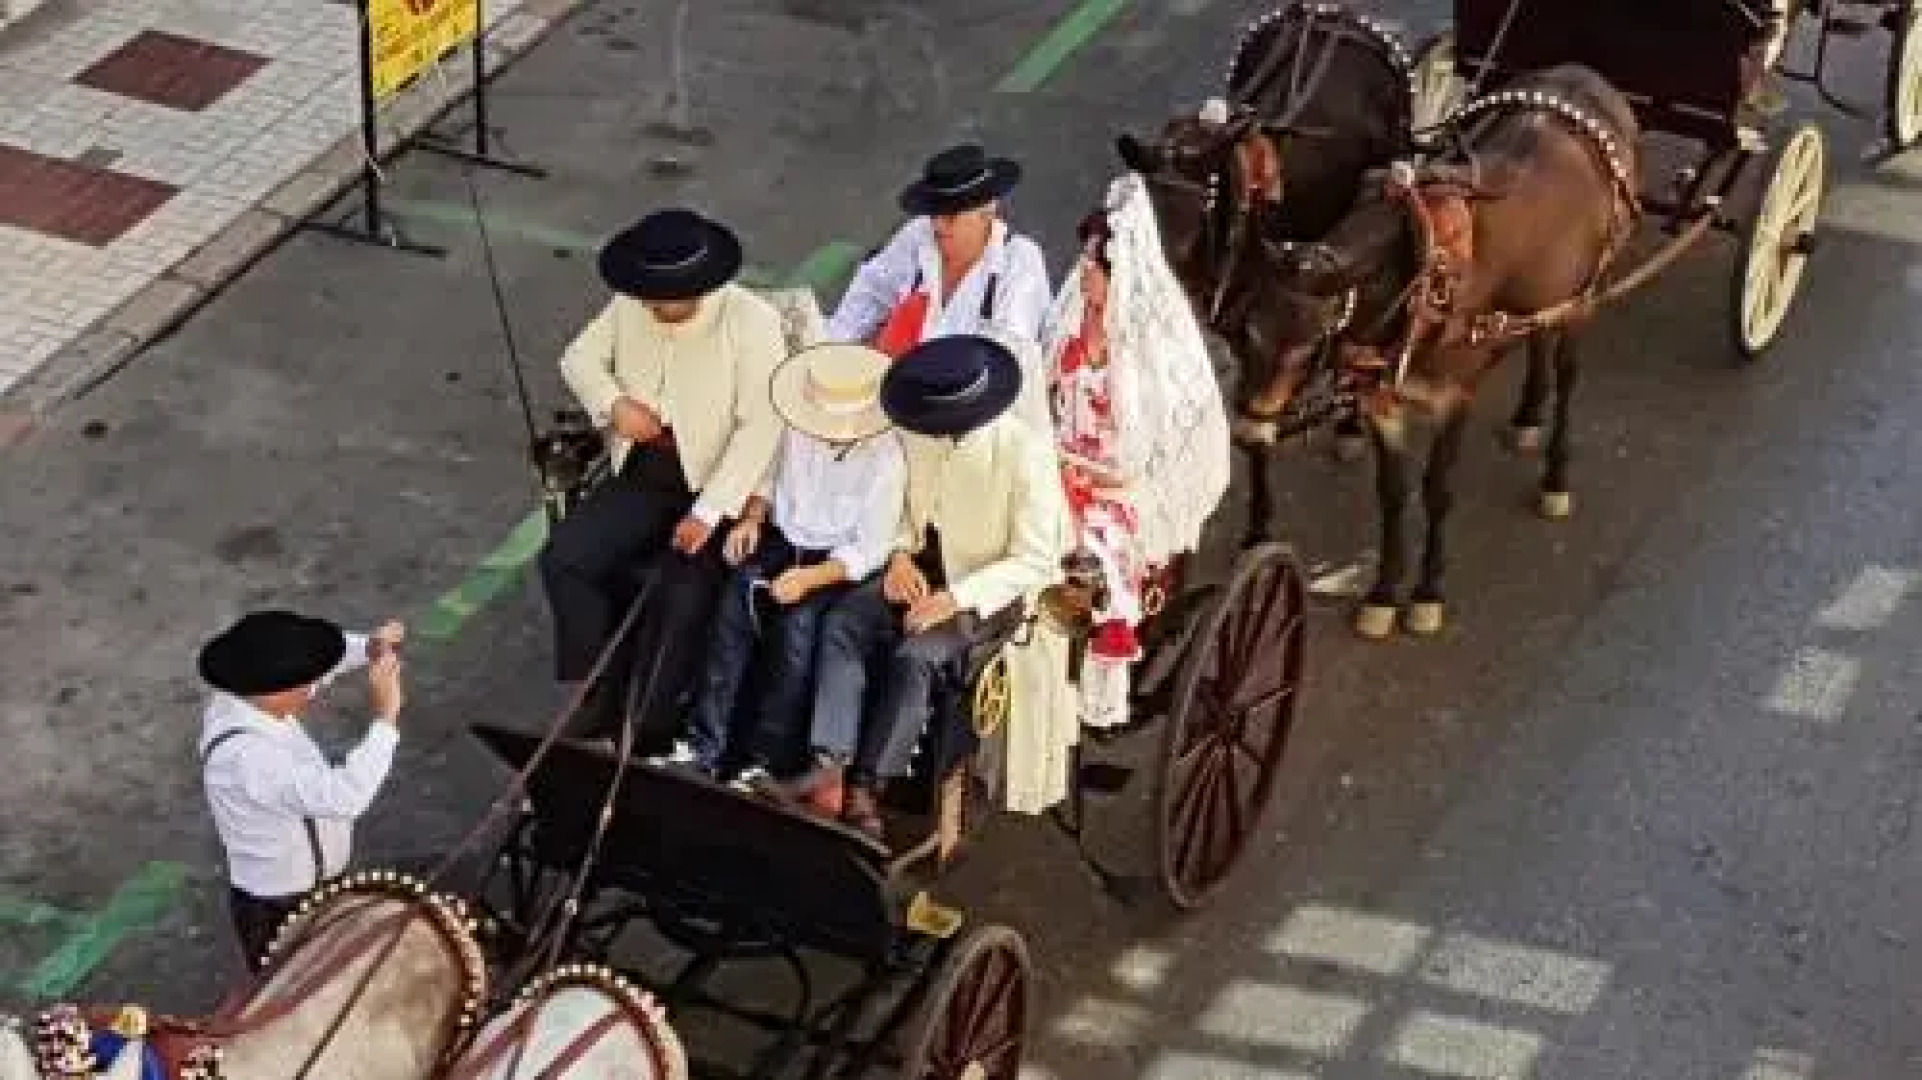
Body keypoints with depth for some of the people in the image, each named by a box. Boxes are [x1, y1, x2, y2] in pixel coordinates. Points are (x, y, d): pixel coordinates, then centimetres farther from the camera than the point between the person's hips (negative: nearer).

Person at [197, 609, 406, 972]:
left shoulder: (242, 697, -12)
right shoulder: (246, 756, -40)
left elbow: (313, 660, 6)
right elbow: (342, 797, -50)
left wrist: (369, 647, -12)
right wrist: (386, 718, -43)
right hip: (280, 911, -9)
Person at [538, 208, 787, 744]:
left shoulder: (753, 322, -16)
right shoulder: (631, 305, 0)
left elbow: (761, 426, -19)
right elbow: (579, 357, 15)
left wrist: (709, 512, -25)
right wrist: (614, 404, -8)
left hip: (718, 487, -5)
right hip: (643, 475, 5)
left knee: (681, 600, -26)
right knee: (562, 560, -15)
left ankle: (643, 730, -12)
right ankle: (600, 694, -2)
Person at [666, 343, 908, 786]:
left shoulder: (886, 458, -16)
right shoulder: (800, 432, -2)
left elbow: (870, 550, -14)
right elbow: (771, 478, 17)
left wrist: (809, 578, -24)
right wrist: (752, 519, -3)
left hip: (839, 563, -4)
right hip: (784, 537, 4)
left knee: (798, 622, -31)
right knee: (734, 604, -24)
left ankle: (769, 761, -23)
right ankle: (705, 745, -24)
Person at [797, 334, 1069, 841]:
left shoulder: (1026, 452, -20)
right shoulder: (916, 435, -5)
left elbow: (1035, 562, -16)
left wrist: (955, 599, -24)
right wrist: (901, 555, -6)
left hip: (986, 588, -5)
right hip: (921, 568, 5)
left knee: (914, 656, -30)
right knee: (843, 625, -21)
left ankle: (867, 786, -23)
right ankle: (830, 768, -30)